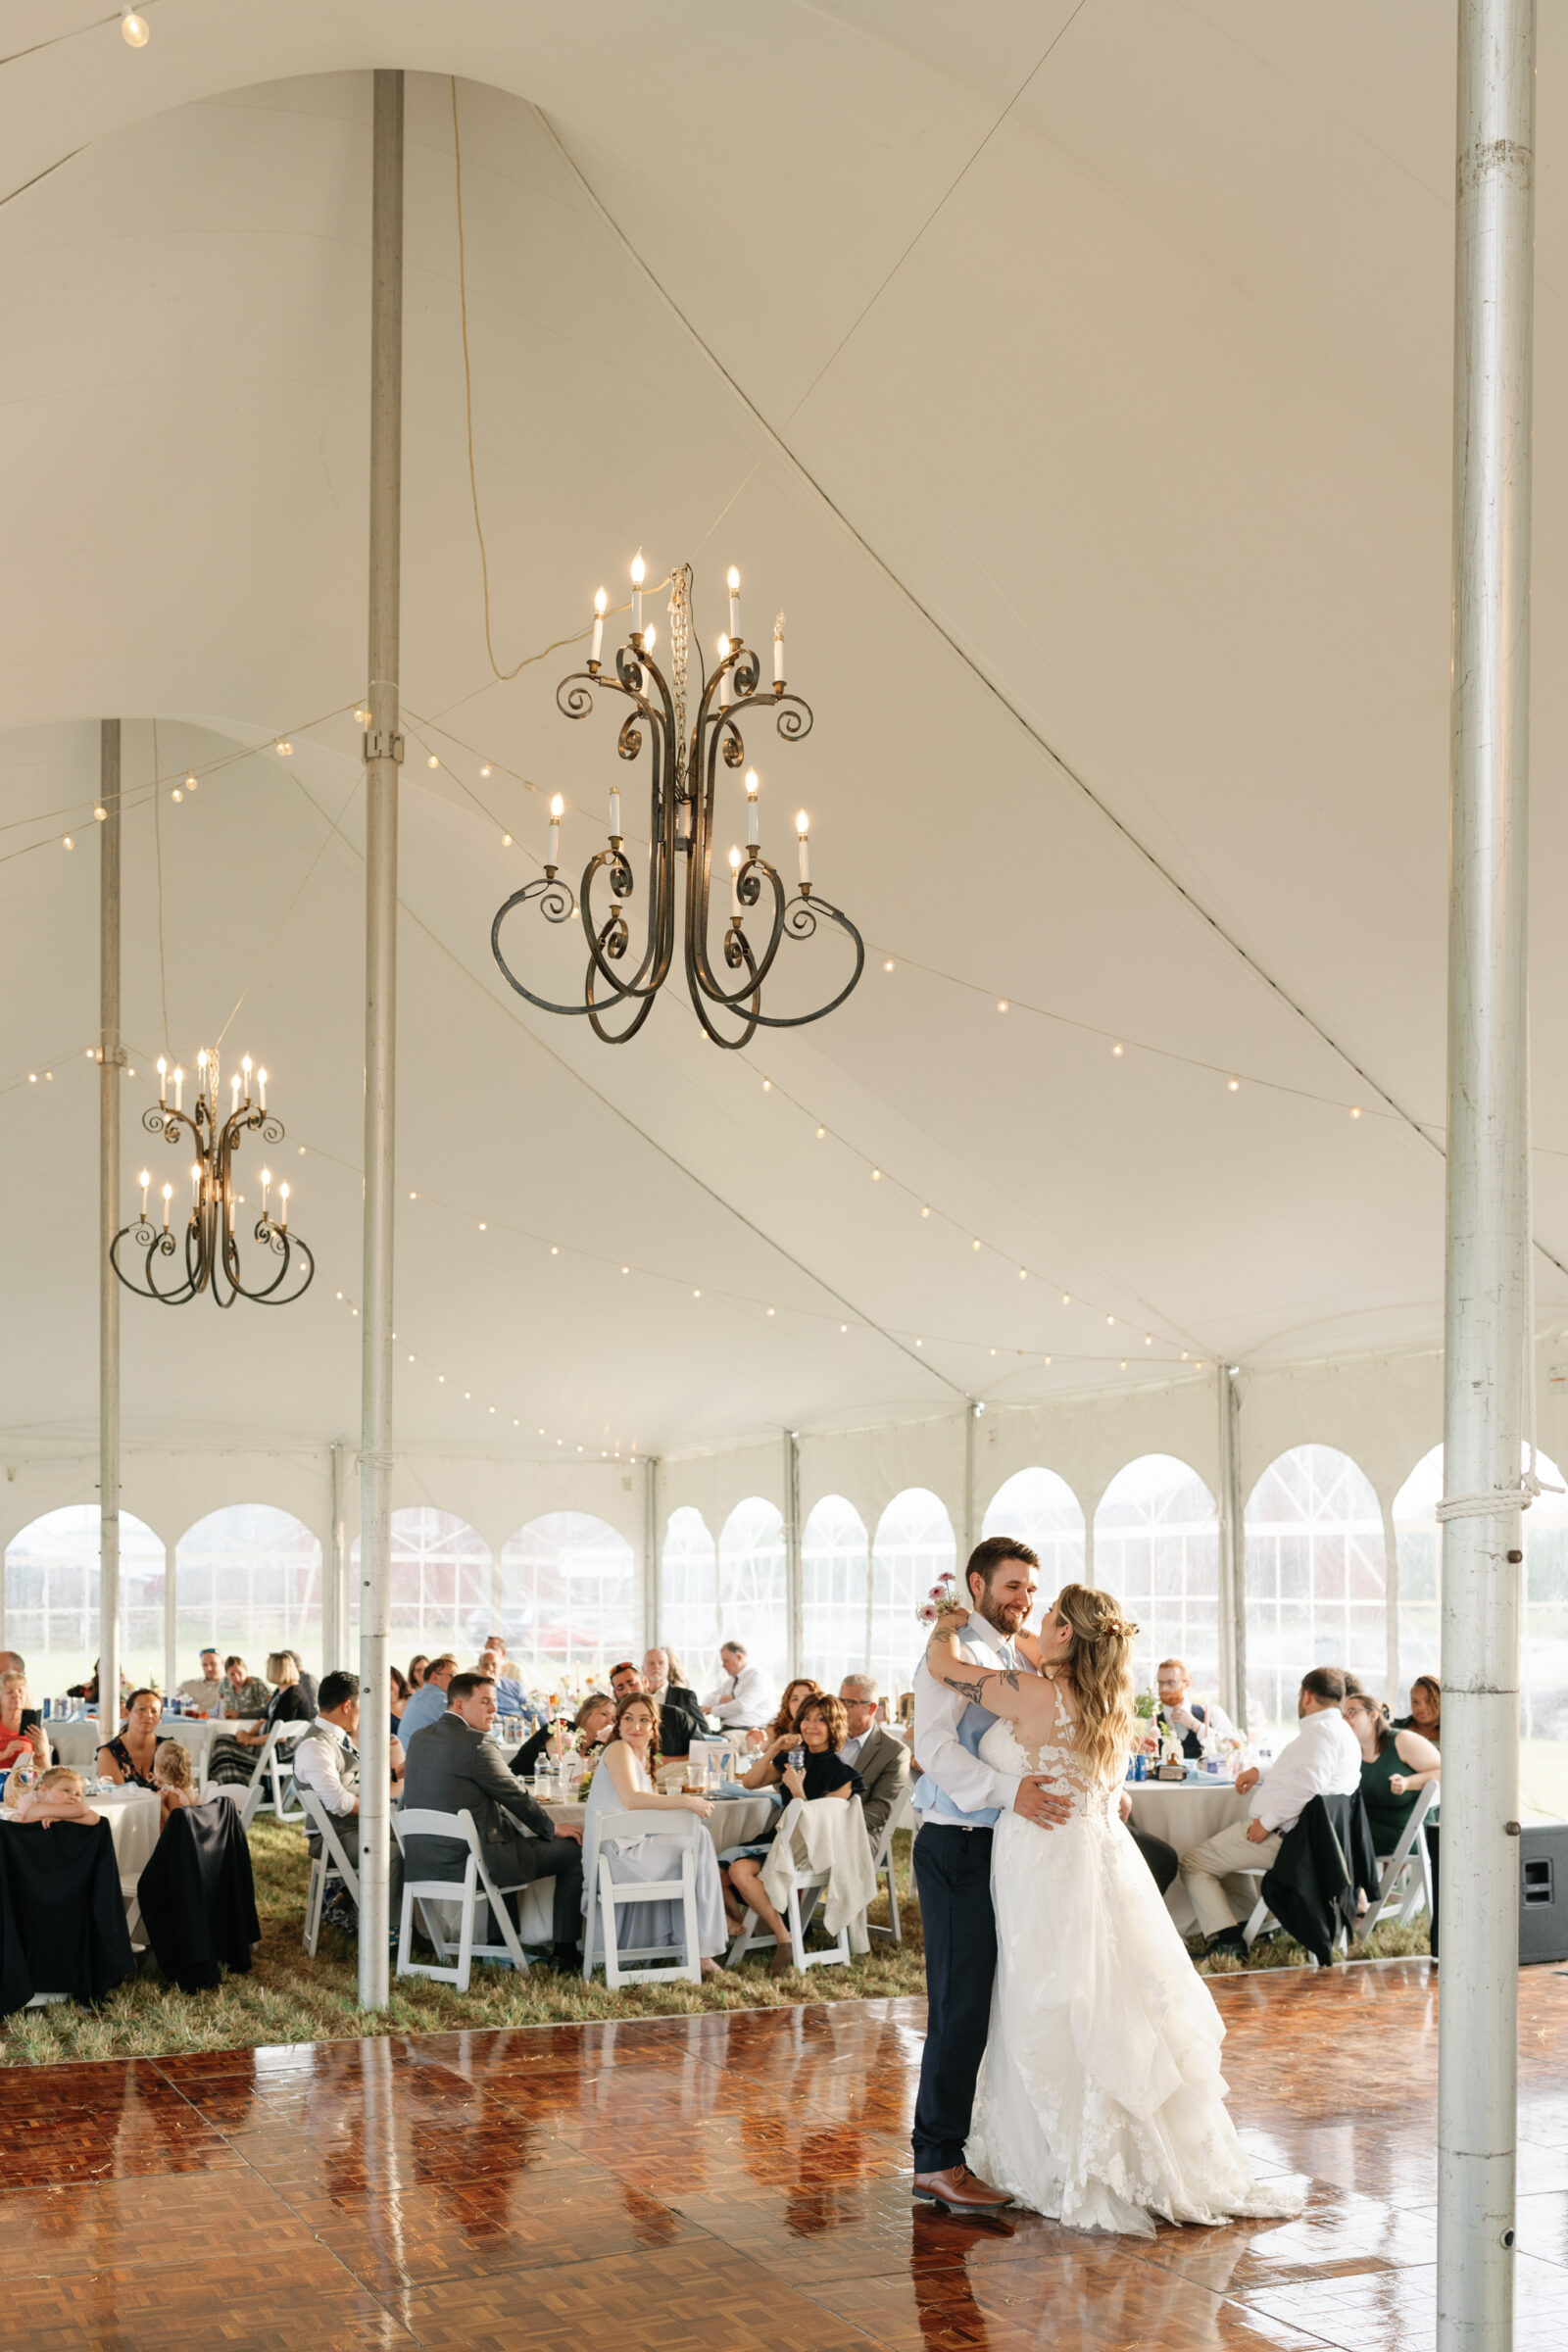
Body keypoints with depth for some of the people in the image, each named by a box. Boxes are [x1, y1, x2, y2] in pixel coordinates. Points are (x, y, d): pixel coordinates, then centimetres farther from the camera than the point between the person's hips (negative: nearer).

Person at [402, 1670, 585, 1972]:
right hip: (466, 1862, -9)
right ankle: (565, 1952, 10)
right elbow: (515, 1796, -8)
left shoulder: (419, 1739, 9)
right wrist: (552, 1829, 9)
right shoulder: (475, 1743, -16)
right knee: (573, 1849, 3)